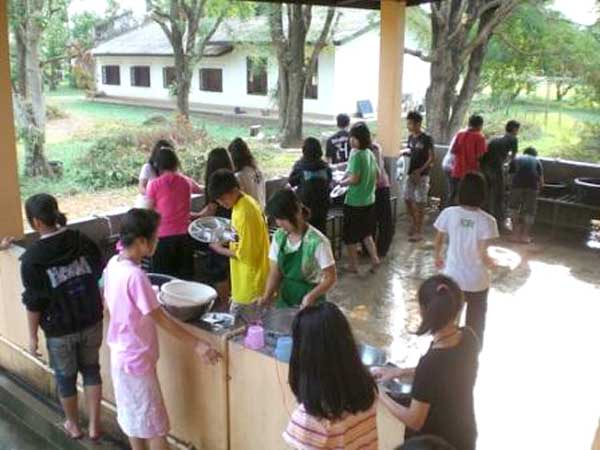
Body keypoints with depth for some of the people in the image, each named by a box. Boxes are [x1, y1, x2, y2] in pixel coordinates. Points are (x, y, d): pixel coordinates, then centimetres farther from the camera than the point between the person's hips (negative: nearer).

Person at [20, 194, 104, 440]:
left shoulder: (32, 257, -19)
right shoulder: (83, 241, -10)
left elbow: (34, 303, -14)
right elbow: (100, 274, 4)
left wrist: (32, 335, -1)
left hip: (59, 330, -3)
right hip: (91, 322, 3)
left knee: (66, 378, 18)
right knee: (91, 370, 20)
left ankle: (73, 426, 38)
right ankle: (94, 426, 29)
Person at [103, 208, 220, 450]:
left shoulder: (113, 263, -2)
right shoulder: (135, 275, -28)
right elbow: (161, 319, -25)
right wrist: (197, 344, -20)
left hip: (121, 355, 8)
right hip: (137, 360, -8)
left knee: (132, 416, 22)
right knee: (154, 423, 7)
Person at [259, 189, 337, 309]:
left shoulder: (317, 242, -21)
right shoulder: (279, 236, -3)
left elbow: (330, 278, -15)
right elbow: (275, 272, 2)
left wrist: (312, 296, -30)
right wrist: (267, 296, -14)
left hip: (310, 303, -5)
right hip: (285, 299, 5)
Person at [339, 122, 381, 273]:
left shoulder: (356, 154, -19)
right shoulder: (370, 153, 4)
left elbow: (354, 179, -23)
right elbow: (376, 174, 13)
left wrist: (341, 182, -6)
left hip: (354, 202, -7)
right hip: (369, 200, 7)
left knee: (351, 235, 8)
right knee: (366, 232, 22)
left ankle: (353, 265, 17)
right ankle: (374, 258, 17)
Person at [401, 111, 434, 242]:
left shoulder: (426, 139, -13)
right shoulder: (410, 137, 7)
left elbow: (432, 158, -14)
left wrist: (420, 170, -21)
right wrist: (405, 152, -2)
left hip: (422, 176, -7)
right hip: (410, 174, 7)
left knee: (419, 203, -2)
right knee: (407, 200, 10)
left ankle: (419, 231, 6)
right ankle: (414, 224, 29)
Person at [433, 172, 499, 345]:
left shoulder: (448, 213, -11)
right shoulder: (487, 221, -18)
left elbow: (438, 241, 2)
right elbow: (482, 255, -19)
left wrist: (437, 257, 21)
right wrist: (492, 263, 4)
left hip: (452, 278, 2)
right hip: (477, 282, -2)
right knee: (475, 322, 19)